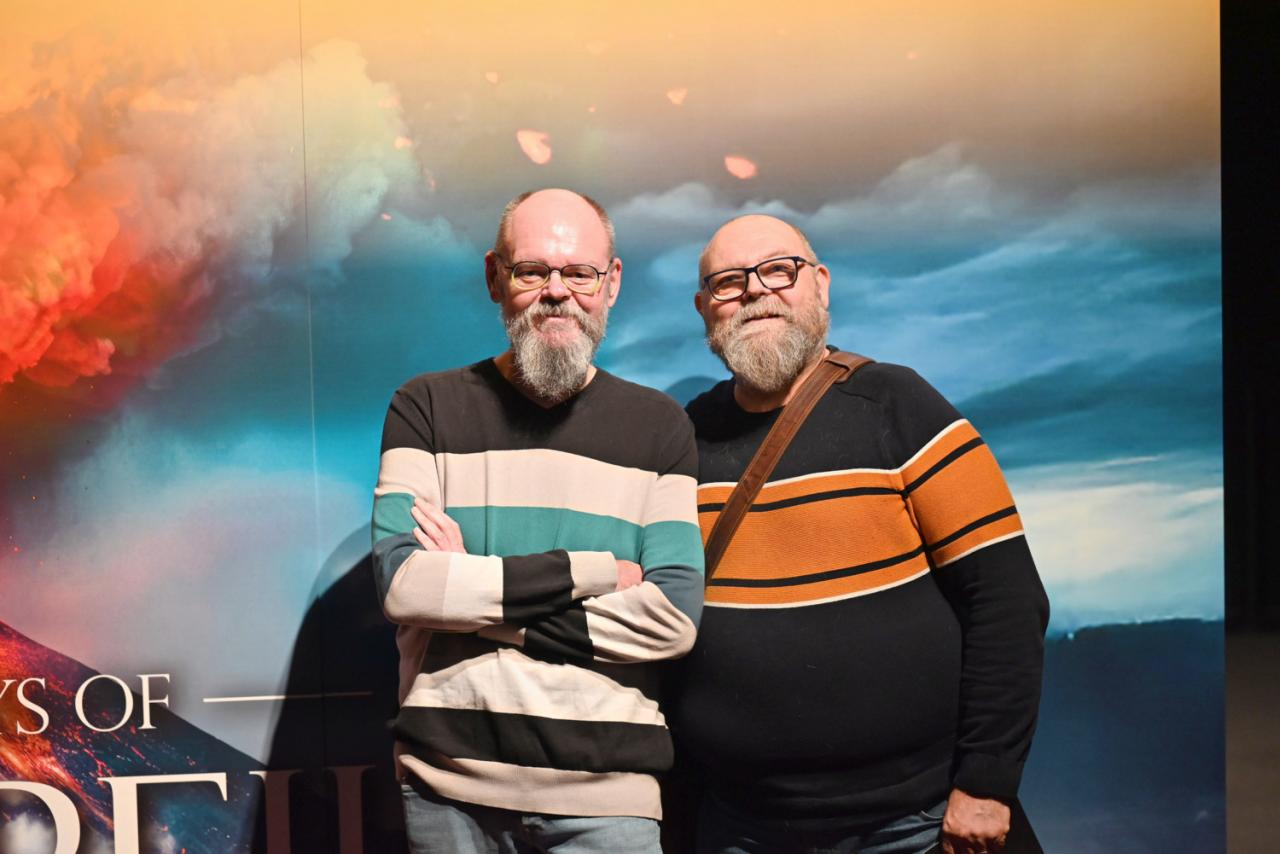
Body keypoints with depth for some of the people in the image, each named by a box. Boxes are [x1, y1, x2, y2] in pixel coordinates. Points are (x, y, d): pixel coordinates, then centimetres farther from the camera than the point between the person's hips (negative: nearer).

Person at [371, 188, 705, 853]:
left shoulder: (659, 426, 1)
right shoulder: (426, 408, 1)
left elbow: (674, 616, -9)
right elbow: (401, 583, -12)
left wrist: (470, 594, -12)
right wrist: (588, 571, -14)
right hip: (447, 782, 1)